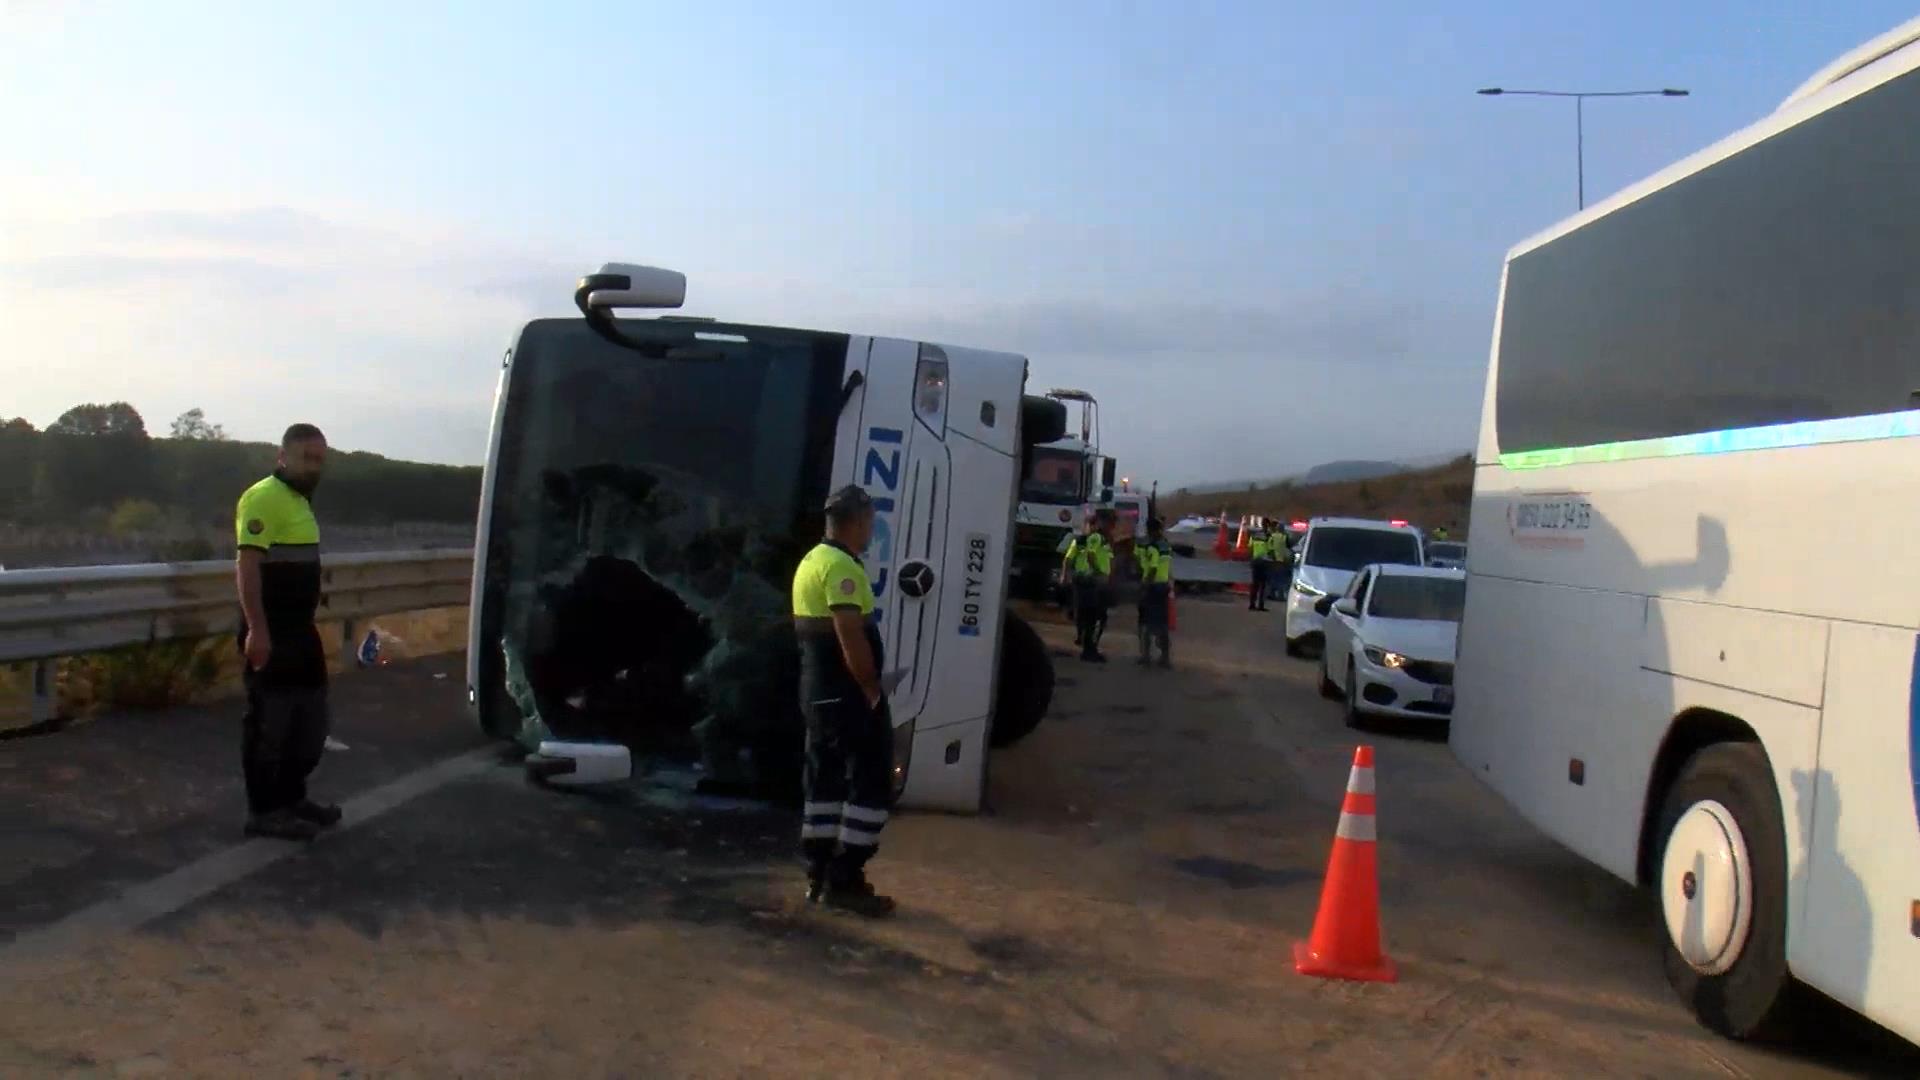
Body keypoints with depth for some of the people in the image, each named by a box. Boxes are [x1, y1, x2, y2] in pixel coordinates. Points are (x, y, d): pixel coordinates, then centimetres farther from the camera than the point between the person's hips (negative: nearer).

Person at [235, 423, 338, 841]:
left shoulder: (299, 501, 16)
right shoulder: (265, 498, -14)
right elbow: (246, 566, -21)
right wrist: (256, 629, -27)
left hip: (300, 628, 10)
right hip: (270, 631, -10)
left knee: (310, 717, 16)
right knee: (269, 720, -3)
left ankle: (291, 797, 28)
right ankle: (264, 811, 5)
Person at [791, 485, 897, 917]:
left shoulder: (812, 560, 14)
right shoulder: (841, 566, -18)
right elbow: (851, 636, -25)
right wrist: (872, 690, -15)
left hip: (818, 690, 10)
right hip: (848, 693, -10)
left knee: (824, 779, 13)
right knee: (871, 781, -4)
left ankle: (820, 876, 19)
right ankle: (844, 881, -3)